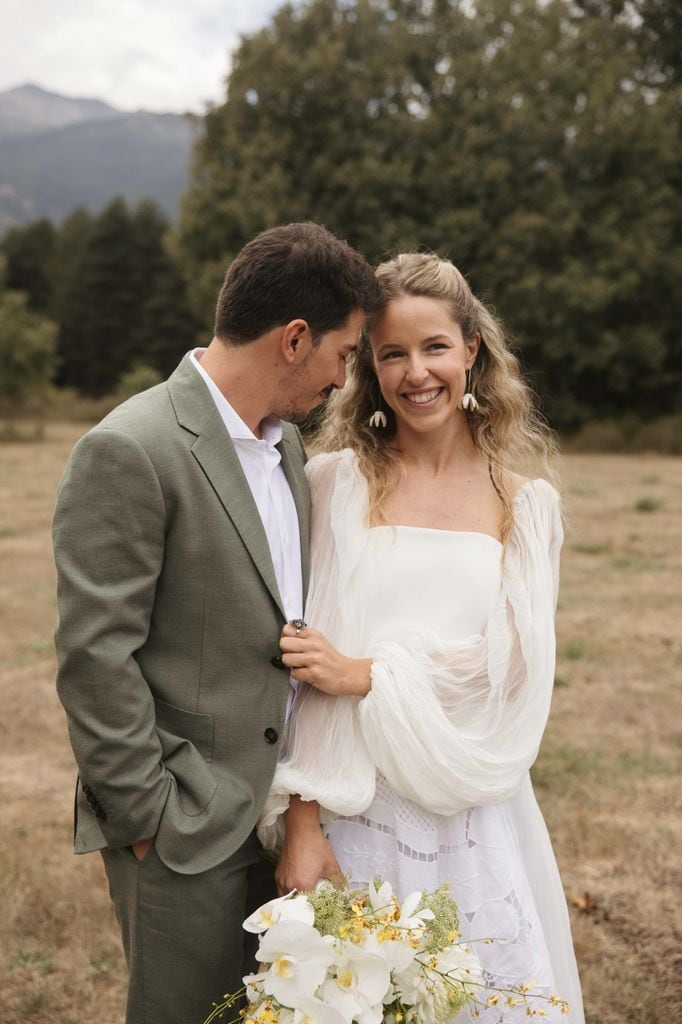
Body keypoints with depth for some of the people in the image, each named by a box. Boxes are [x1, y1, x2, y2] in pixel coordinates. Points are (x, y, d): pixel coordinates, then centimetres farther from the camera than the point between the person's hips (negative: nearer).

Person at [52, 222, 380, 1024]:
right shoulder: (130, 452, -19)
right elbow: (94, 656, -19)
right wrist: (149, 814, -14)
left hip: (281, 807, 8)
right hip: (185, 833, -7)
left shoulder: (286, 442, 8)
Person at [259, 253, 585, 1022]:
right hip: (351, 809, -1)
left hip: (474, 817, 1)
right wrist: (300, 822, -12)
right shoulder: (333, 483, -2)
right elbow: (302, 669, -5)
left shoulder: (526, 504, 3)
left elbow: (516, 683, -3)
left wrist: (365, 676, -13)